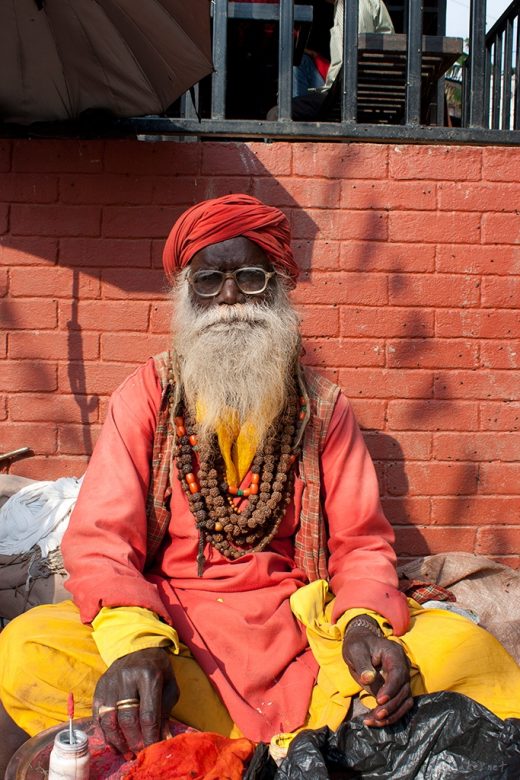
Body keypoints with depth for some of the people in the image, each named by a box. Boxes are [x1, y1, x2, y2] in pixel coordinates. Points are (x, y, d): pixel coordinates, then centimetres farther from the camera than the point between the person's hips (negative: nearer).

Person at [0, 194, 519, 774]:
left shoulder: (322, 406, 8)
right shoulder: (148, 395, 3)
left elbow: (361, 542, 5)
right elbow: (99, 537, -6)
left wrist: (365, 621, -18)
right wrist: (134, 641, -26)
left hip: (302, 628, 1)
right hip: (172, 623, 0)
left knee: (461, 649, -22)